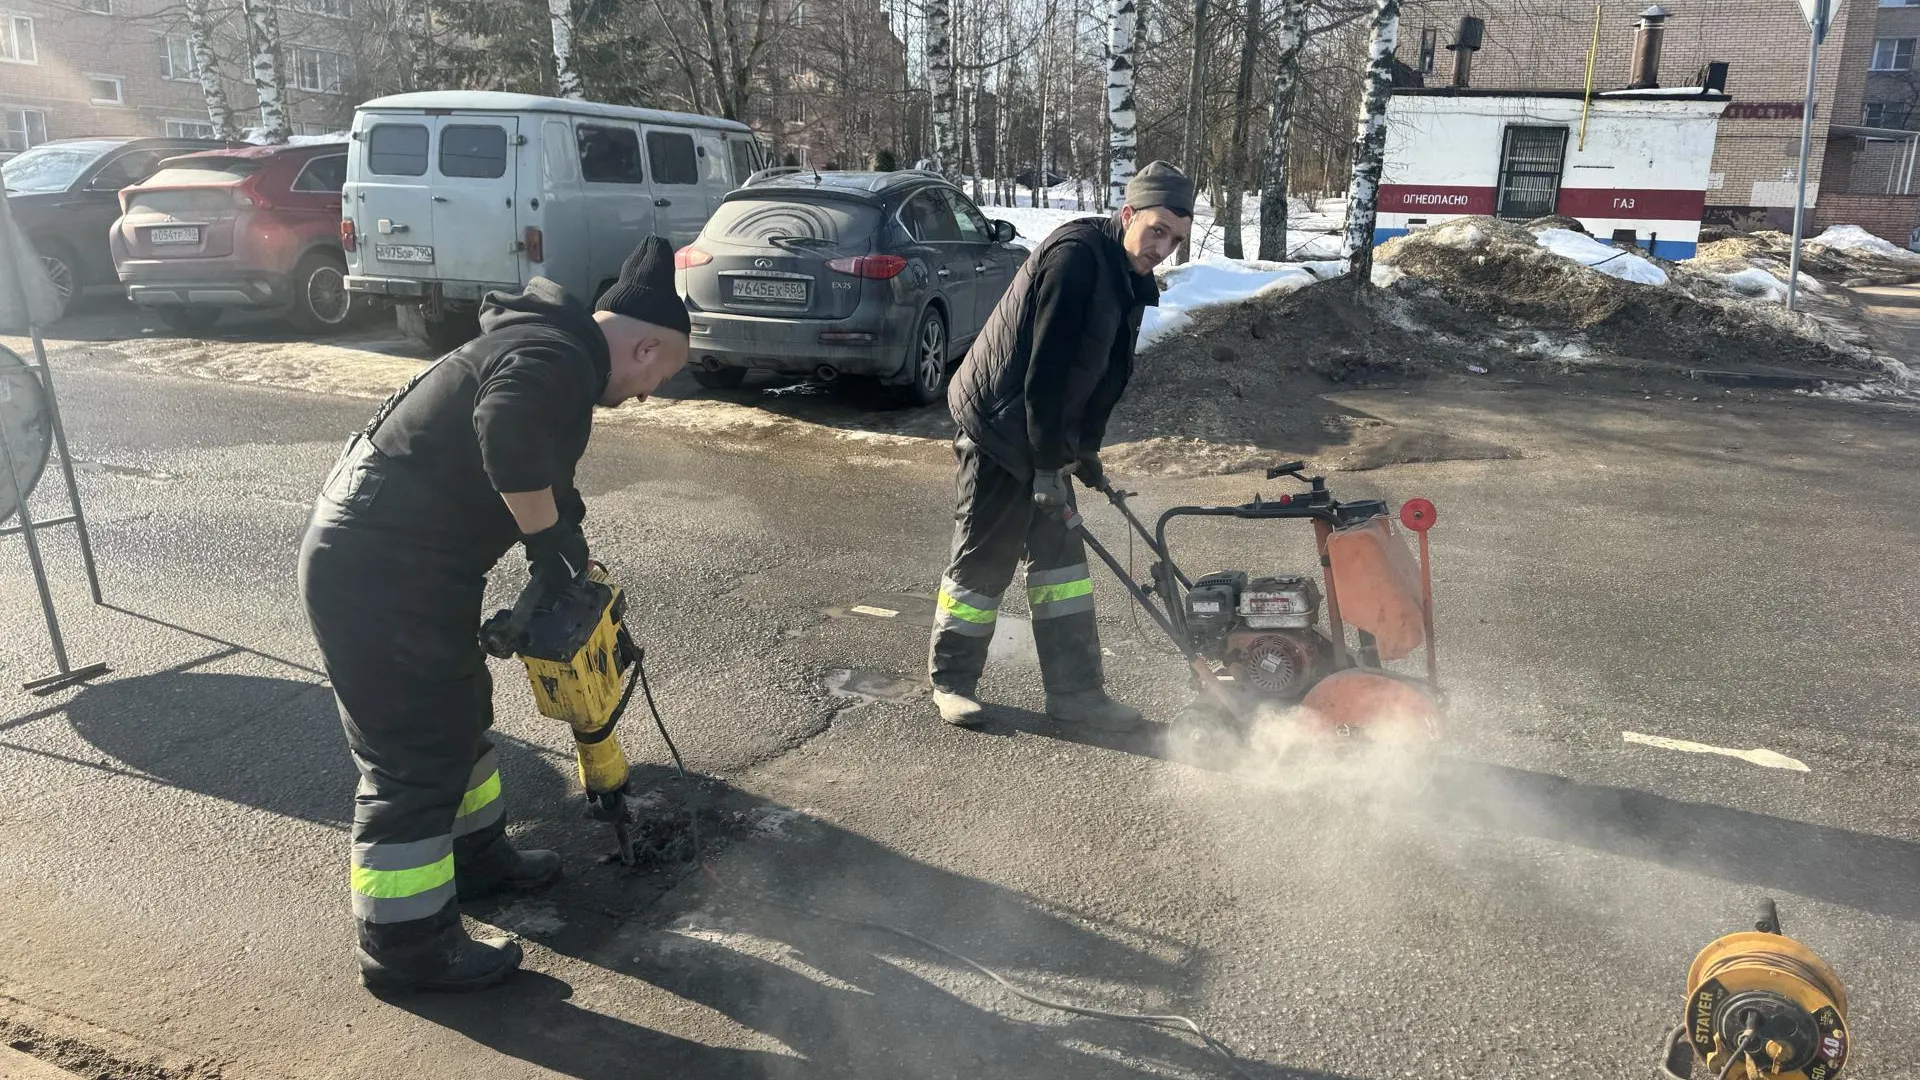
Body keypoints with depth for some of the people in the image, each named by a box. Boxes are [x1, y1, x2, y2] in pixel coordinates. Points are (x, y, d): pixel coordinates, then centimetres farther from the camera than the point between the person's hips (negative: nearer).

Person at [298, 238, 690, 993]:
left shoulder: (548, 346, 16)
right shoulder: (557, 357, -18)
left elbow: (541, 471, 24)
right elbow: (509, 434, -38)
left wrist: (564, 558, 24)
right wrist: (549, 539, -25)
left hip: (384, 554, 11)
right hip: (378, 569, -11)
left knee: (458, 714, 23)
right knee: (415, 756, -1)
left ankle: (474, 856, 41)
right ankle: (406, 945, 12)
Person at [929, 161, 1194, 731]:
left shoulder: (1127, 278, 9)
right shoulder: (1074, 257, -22)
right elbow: (1046, 370, -24)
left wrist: (1084, 451, 15)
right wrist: (1048, 464, -21)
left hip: (1043, 434, 9)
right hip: (1000, 428, -9)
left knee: (1059, 555, 10)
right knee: (984, 559, 1)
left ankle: (1075, 690, 18)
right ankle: (952, 679, 18)